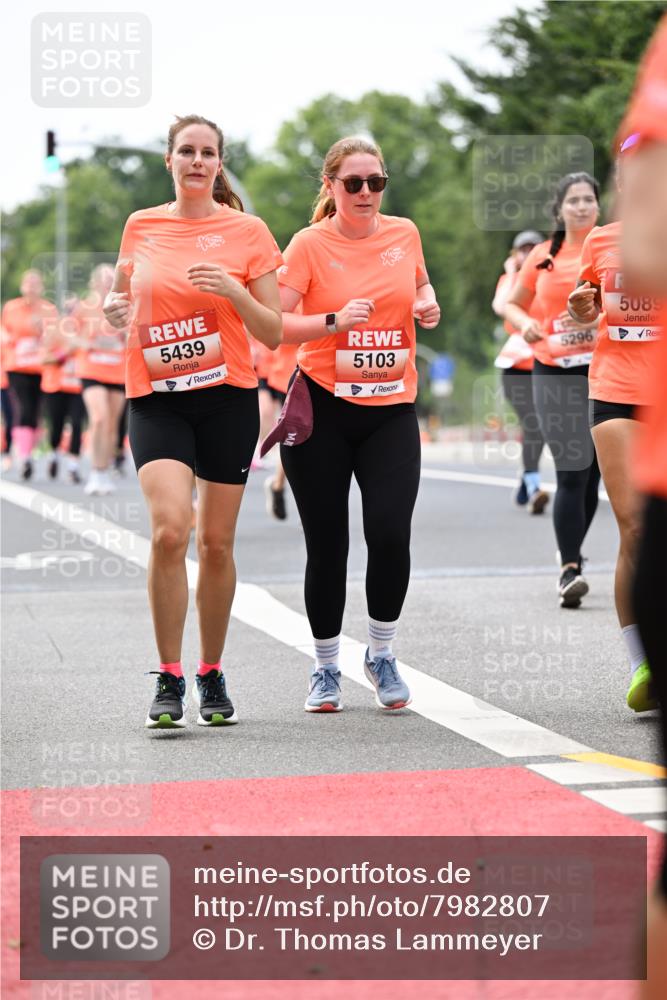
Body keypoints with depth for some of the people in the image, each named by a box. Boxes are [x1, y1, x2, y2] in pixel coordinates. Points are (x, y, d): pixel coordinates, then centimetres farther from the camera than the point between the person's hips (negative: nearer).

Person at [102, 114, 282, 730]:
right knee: (169, 529, -18)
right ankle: (168, 680, -10)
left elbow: (273, 333, 0)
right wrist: (115, 309, 0)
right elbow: (124, 296, 23)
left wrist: (234, 291, -17)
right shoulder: (141, 227, 8)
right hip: (156, 398, 0)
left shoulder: (247, 232, 1)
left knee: (217, 541, 4)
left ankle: (212, 675, 21)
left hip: (228, 398, 0)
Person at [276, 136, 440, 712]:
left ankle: (382, 654, 10)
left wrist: (428, 305, 5)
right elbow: (273, 323, -10)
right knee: (327, 546, 2)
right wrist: (334, 321, -24)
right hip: (323, 408, -2)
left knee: (390, 532, -13)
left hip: (392, 409, 2)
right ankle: (327, 669, 19)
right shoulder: (310, 244, -5)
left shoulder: (404, 233, 6)